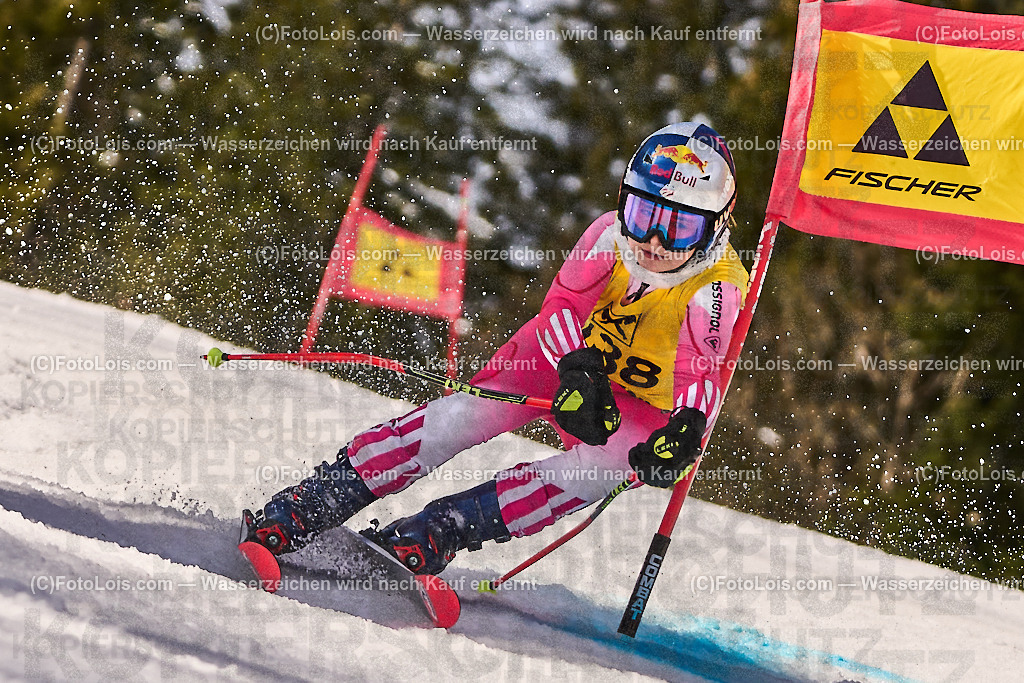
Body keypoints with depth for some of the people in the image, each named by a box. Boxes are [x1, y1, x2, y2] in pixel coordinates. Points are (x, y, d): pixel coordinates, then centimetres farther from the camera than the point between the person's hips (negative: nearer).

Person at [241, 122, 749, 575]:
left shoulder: (717, 288, -25)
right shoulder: (612, 234, -17)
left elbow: (702, 376, -32)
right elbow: (563, 304, -18)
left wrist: (685, 432, -54)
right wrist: (578, 369, -39)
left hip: (639, 404, -2)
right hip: (565, 357, 2)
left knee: (605, 466, -34)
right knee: (459, 417, -22)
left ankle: (438, 532, -32)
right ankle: (302, 510, -18)